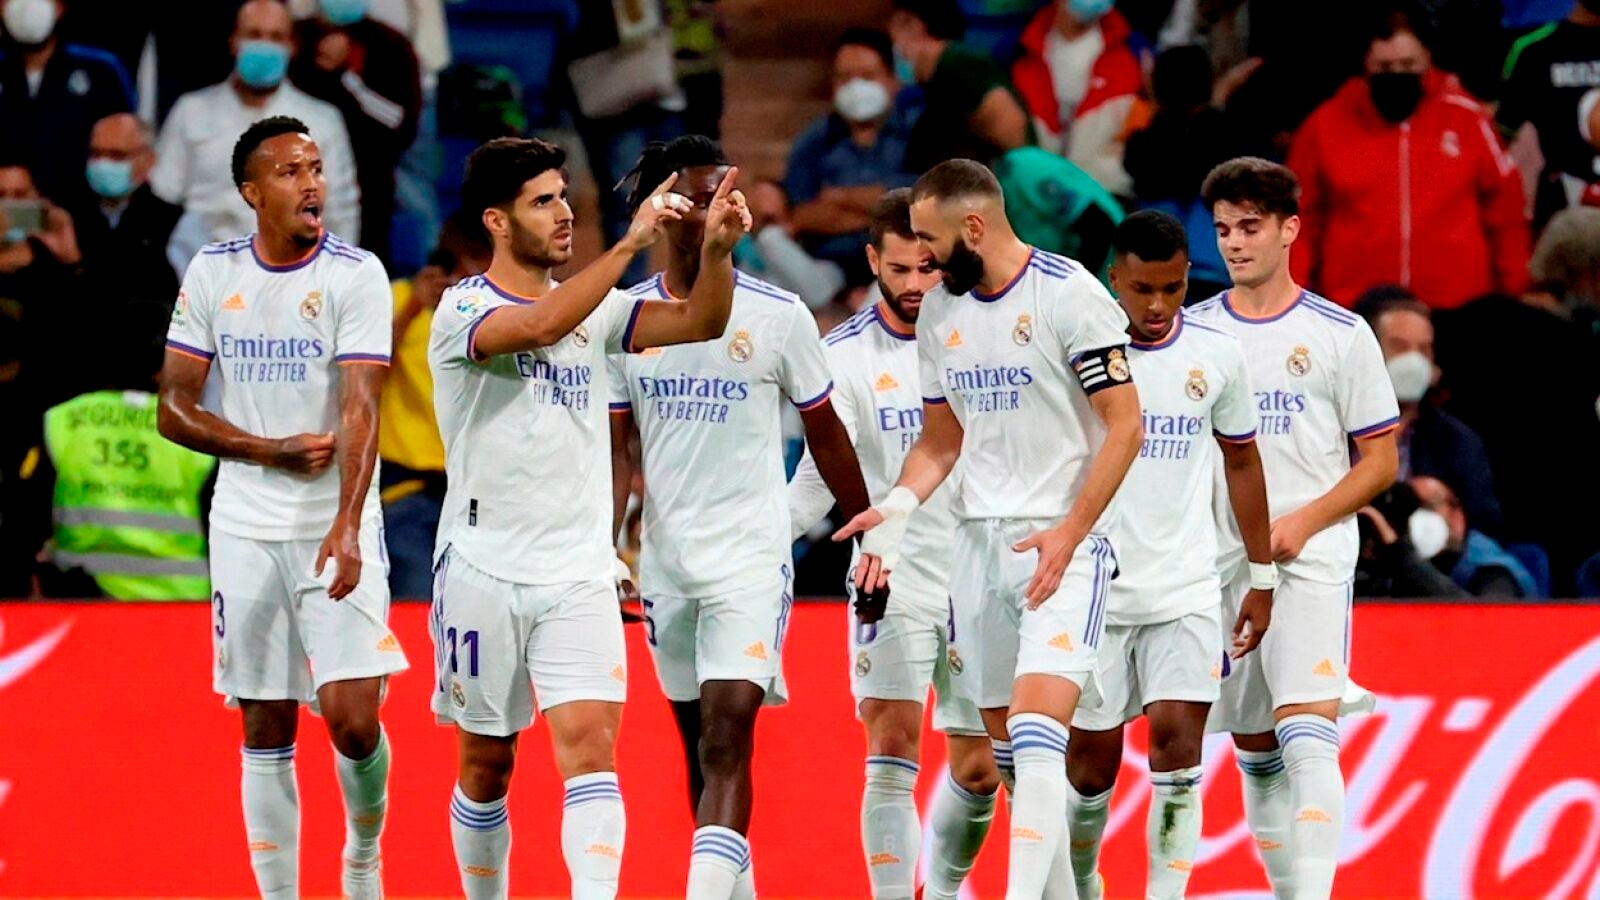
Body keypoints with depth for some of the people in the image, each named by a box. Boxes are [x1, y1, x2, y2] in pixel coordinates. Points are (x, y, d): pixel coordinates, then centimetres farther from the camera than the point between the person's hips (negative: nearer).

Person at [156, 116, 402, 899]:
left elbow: (359, 410, -16)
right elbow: (173, 410, 5)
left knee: (352, 717, -11)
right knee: (266, 731, 5)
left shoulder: (356, 275, -6)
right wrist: (273, 450, -9)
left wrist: (347, 527, -28)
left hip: (335, 529, -3)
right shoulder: (212, 274, 3)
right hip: (245, 530, 3)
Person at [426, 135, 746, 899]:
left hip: (579, 576, 3)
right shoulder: (462, 312, -8)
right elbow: (540, 327, -28)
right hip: (484, 570, -3)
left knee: (590, 747, -14)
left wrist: (716, 248, -20)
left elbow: (701, 322, -1)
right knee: (486, 764, 9)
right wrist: (632, 243, -31)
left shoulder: (594, 308, 8)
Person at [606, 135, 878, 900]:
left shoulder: (779, 315, -3)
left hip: (751, 558, -3)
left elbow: (826, 436, 6)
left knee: (728, 735, -17)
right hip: (665, 562, 4)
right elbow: (616, 450, 4)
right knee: (699, 747, 13)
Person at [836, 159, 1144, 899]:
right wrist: (895, 508, 2)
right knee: (1004, 745, 8)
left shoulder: (1069, 295, -10)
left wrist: (1068, 534, -18)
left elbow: (1125, 427, -11)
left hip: (1064, 541, -7)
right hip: (979, 537, 7)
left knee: (1036, 735, -20)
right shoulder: (940, 311, 12)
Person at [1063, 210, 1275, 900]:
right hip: (1094, 587, -1)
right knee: (1090, 757, 5)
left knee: (1178, 740, -14)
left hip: (1186, 591, 1)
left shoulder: (1217, 356, 3)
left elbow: (1241, 462, 15)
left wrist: (1261, 578, 15)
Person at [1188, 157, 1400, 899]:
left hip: (1311, 559, -4)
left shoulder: (1341, 335, 1)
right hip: (1214, 558, 4)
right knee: (1254, 750, 7)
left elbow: (1381, 460, 2)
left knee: (1307, 738, -18)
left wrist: (1305, 520, -11)